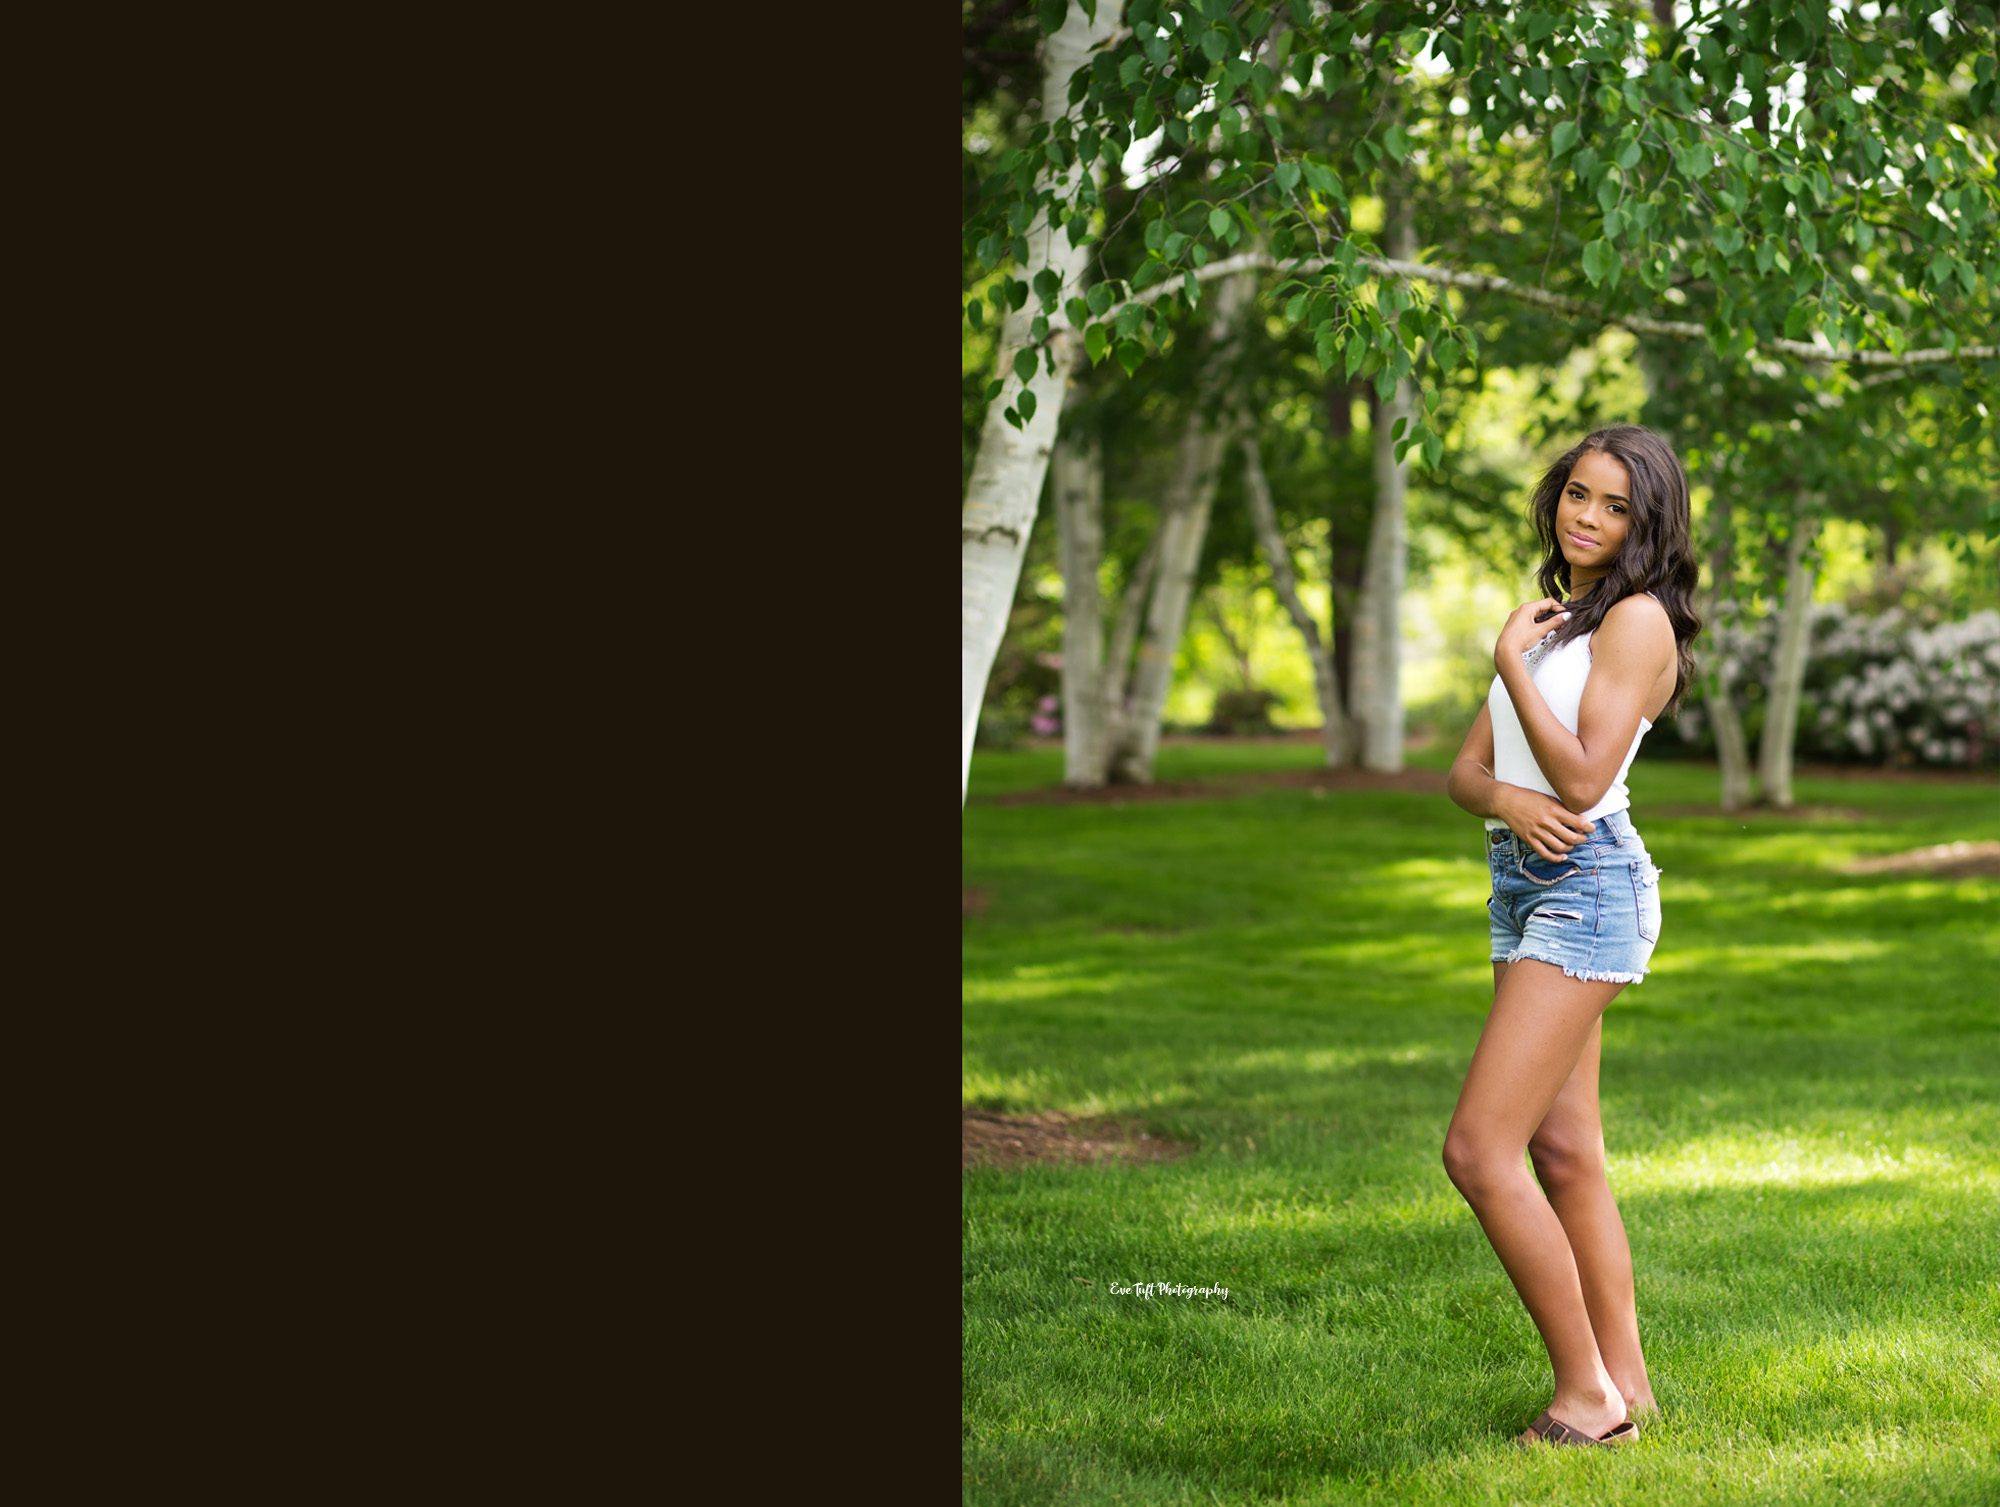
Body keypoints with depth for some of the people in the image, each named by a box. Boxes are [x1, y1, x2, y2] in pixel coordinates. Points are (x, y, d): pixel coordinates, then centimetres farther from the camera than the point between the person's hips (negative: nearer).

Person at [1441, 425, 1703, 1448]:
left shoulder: (1637, 619, -9)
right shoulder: (1551, 620, 18)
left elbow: (1584, 776, -18)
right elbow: (1466, 770, 11)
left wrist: (1511, 661, -11)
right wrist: (1508, 798, -12)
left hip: (1587, 890, -9)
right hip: (1525, 886, 9)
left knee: (1478, 1151, -14)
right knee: (1563, 1154, 10)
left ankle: (1588, 1393, -6)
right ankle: (1625, 1385, 16)